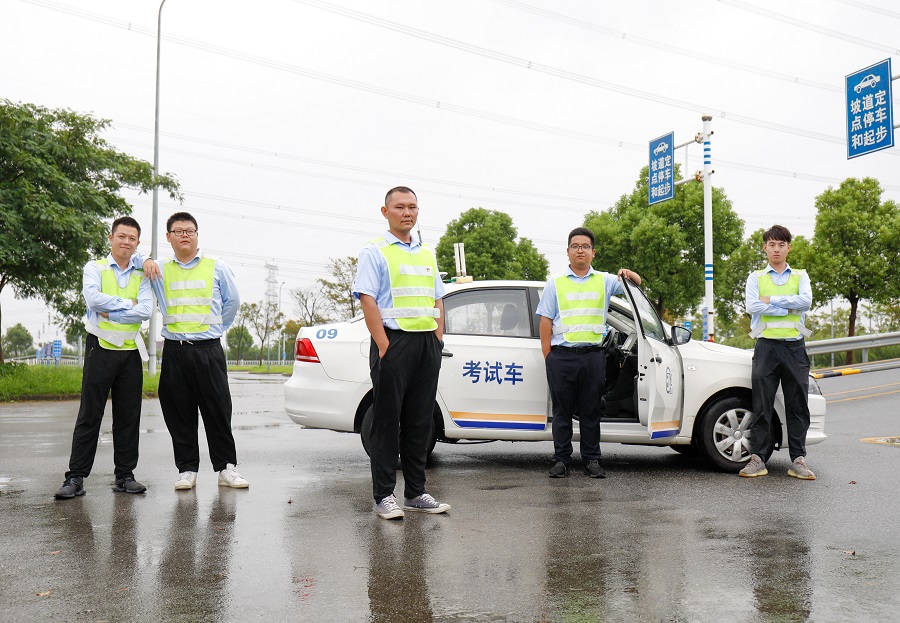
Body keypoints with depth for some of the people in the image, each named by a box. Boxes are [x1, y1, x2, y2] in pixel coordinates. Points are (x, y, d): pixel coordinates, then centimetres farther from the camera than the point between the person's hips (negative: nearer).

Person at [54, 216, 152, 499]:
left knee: (128, 416, 4)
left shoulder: (141, 276, 12)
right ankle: (75, 477, 2)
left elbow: (145, 311, -5)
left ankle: (125, 476, 11)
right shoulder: (95, 268, 6)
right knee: (90, 415, -2)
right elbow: (92, 298, -14)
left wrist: (109, 313, -10)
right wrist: (127, 303, -7)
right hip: (101, 348, -3)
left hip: (131, 351, 3)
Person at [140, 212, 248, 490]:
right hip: (174, 350, 2)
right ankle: (187, 469, 12)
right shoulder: (160, 270, 12)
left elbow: (232, 301, 15)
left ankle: (226, 467, 6)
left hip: (208, 349, -2)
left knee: (218, 410, -2)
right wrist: (146, 261, 1)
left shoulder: (217, 267, 8)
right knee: (178, 413, 3)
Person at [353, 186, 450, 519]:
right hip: (393, 341, -6)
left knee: (420, 421, 9)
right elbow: (368, 300, -9)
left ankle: (415, 492, 17)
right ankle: (384, 496, 4)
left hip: (427, 342, 6)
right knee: (387, 421, -2)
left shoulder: (427, 254, 19)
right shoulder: (374, 251, -1)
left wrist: (438, 340, 7)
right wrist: (384, 347, -17)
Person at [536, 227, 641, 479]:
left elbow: (637, 283, 17)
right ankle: (561, 459, 9)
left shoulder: (604, 281, 14)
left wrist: (629, 274, -8)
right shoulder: (555, 283, 10)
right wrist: (547, 357, -3)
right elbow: (546, 322, 5)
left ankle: (592, 460, 11)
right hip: (562, 356, -1)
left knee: (591, 411, 4)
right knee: (562, 410, 3)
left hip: (593, 356, 1)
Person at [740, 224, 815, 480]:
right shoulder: (756, 277, 12)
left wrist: (770, 300, -7)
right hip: (766, 345, -1)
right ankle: (757, 459, 1)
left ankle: (798, 460, 7)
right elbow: (752, 306, -6)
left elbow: (806, 301, -5)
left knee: (798, 406, 2)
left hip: (795, 346, 1)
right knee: (762, 406, -2)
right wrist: (788, 308, -7)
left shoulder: (800, 276, 16)